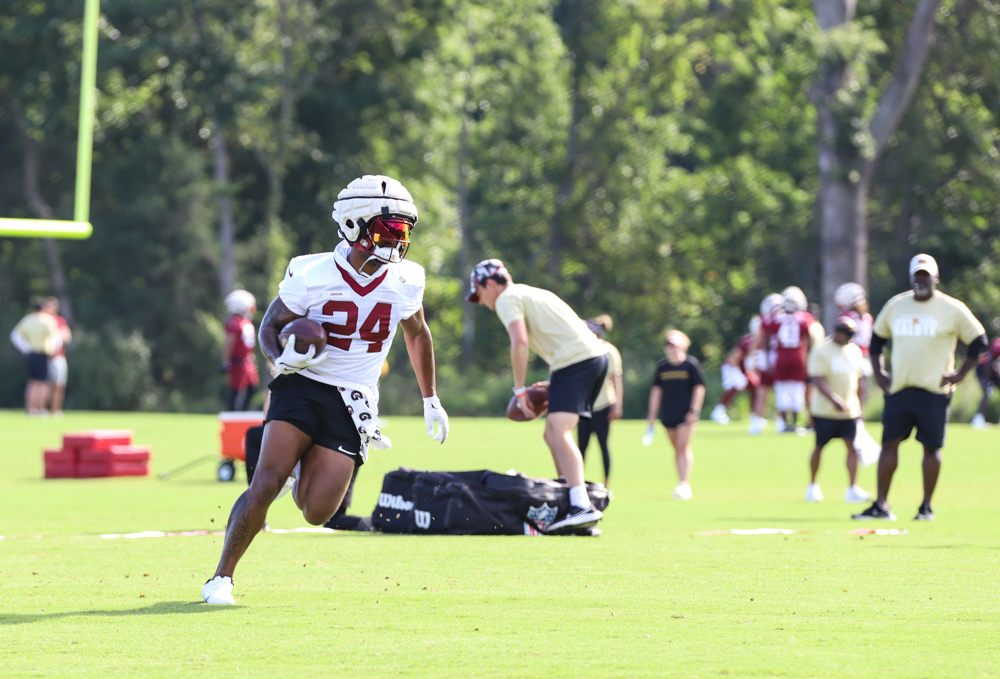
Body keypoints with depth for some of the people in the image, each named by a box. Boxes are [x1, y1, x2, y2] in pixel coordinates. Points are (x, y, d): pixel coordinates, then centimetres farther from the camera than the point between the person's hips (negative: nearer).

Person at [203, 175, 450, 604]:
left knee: (316, 512, -8)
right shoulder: (312, 275, -10)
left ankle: (302, 468, 28)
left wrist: (431, 400, 25)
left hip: (352, 403, 2)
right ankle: (222, 577, -3)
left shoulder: (404, 282, -1)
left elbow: (417, 334, 19)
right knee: (265, 484, -19)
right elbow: (271, 327, 2)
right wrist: (282, 358, -21)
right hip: (303, 387, -2)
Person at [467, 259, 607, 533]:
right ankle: (570, 496, 16)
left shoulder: (506, 299, 1)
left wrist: (520, 389, -10)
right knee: (552, 434, 15)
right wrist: (552, 385, 25)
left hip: (575, 359, -10)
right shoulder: (530, 293, 30)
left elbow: (520, 341, -15)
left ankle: (582, 507, -34)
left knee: (560, 433, -19)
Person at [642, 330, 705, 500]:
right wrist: (652, 414, 8)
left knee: (683, 446, -13)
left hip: (686, 414, -4)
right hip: (668, 414, 4)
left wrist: (694, 410, -10)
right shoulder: (662, 366, 7)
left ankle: (685, 484, -16)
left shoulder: (691, 364, -4)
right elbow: (656, 390, 11)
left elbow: (699, 388, -3)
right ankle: (683, 484, 14)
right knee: (677, 449, 9)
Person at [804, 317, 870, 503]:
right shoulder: (821, 351, -10)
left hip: (850, 410, 5)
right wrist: (835, 399, -31)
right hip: (825, 410, -5)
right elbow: (817, 379, -18)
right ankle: (812, 485, 22)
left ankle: (853, 489, -7)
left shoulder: (855, 350, 10)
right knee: (819, 447, 5)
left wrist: (859, 406, 16)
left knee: (852, 446, -6)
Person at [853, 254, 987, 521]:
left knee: (932, 447, 0)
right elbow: (877, 339, 22)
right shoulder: (895, 306, 10)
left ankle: (926, 506, 9)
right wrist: (878, 373, 12)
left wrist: (959, 375, -4)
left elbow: (978, 341, 2)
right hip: (899, 388, 4)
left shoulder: (952, 309, -2)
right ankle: (881, 505, 3)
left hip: (934, 390, -3)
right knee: (889, 443, 0)